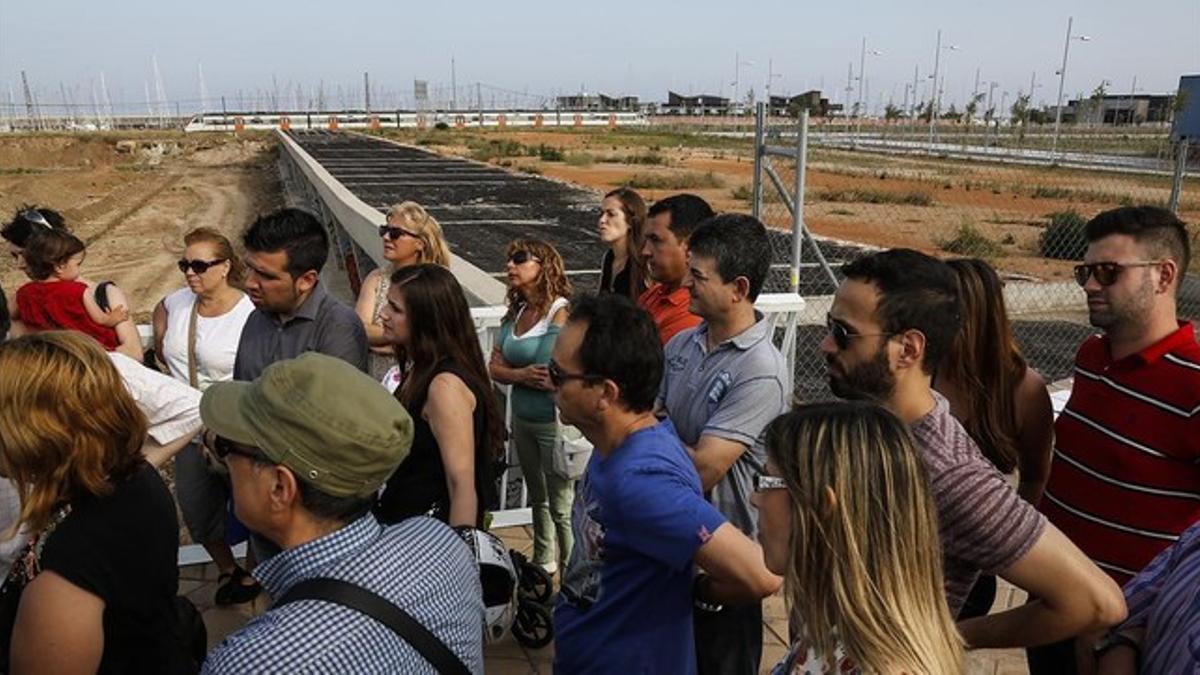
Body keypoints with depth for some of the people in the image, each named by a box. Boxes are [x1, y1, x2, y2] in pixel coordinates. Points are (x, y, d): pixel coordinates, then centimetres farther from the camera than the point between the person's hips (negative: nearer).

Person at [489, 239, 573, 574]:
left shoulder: (561, 312, -18)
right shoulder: (515, 314, 6)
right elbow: (495, 366, 3)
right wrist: (522, 375, -14)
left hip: (554, 422, -8)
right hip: (522, 419, 8)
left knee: (561, 506, 2)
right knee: (537, 497, 24)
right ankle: (543, 563, 43)